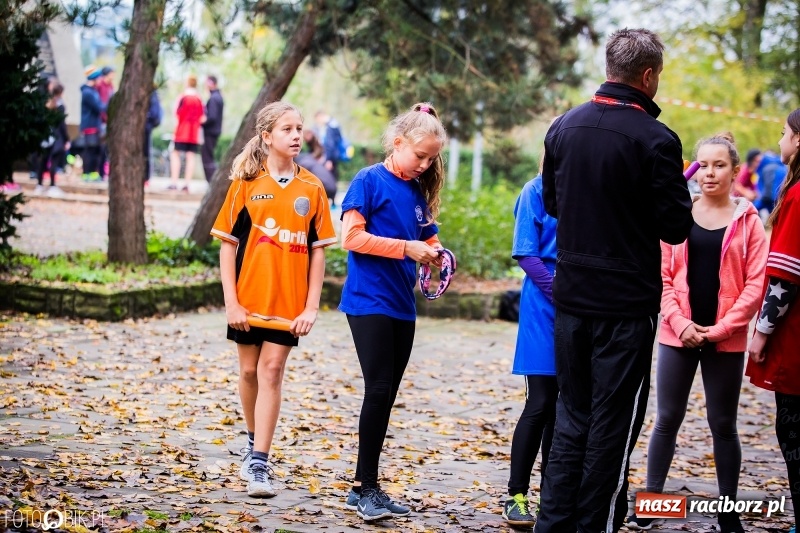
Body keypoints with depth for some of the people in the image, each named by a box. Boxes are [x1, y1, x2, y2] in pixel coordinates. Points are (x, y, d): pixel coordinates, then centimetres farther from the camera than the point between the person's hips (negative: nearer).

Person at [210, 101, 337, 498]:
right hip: (248, 299, 0)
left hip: (288, 302, 0)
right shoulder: (246, 183, -1)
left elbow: (318, 251, 3)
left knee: (271, 372, -5)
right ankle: (254, 441, 35)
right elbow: (227, 245, 0)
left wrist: (311, 306, -3)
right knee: (249, 371, 12)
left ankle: (259, 463, -5)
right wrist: (231, 302, -7)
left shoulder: (311, 189, 2)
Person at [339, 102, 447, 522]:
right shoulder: (370, 180, -6)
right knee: (378, 392, -12)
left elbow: (427, 241, 20)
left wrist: (433, 253, -3)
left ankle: (364, 489, 15)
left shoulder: (418, 192, 13)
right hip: (369, 303, -7)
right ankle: (366, 488, -5)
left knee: (386, 398, 8)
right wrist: (406, 247, -18)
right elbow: (351, 236, -14)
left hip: (402, 306, 7)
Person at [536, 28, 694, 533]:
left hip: (571, 297, 6)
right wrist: (677, 193, 7)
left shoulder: (564, 127, 3)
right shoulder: (655, 139, -16)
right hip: (627, 302, -6)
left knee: (572, 415, 16)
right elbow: (676, 229, -12)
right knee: (613, 424, 3)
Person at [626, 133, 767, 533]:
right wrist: (679, 322, -10)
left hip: (725, 340, -1)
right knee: (667, 419, 6)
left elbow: (756, 284, -5)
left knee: (723, 423, 7)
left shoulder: (747, 220, 0)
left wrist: (723, 327, -12)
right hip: (678, 334, 1)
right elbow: (663, 276, 2)